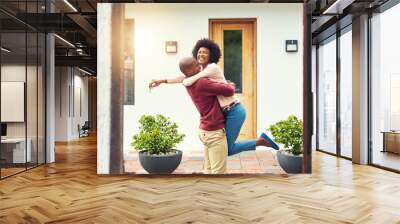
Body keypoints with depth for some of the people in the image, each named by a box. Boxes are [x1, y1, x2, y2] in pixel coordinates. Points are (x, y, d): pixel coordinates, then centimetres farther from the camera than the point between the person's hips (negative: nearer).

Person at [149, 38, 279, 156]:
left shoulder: (212, 68, -15)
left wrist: (183, 81, 4)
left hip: (234, 111, -10)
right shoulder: (204, 70, 13)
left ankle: (260, 141, 5)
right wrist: (163, 81, 17)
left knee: (227, 150, -3)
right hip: (228, 112, 10)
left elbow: (188, 81, -20)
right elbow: (186, 77, 20)